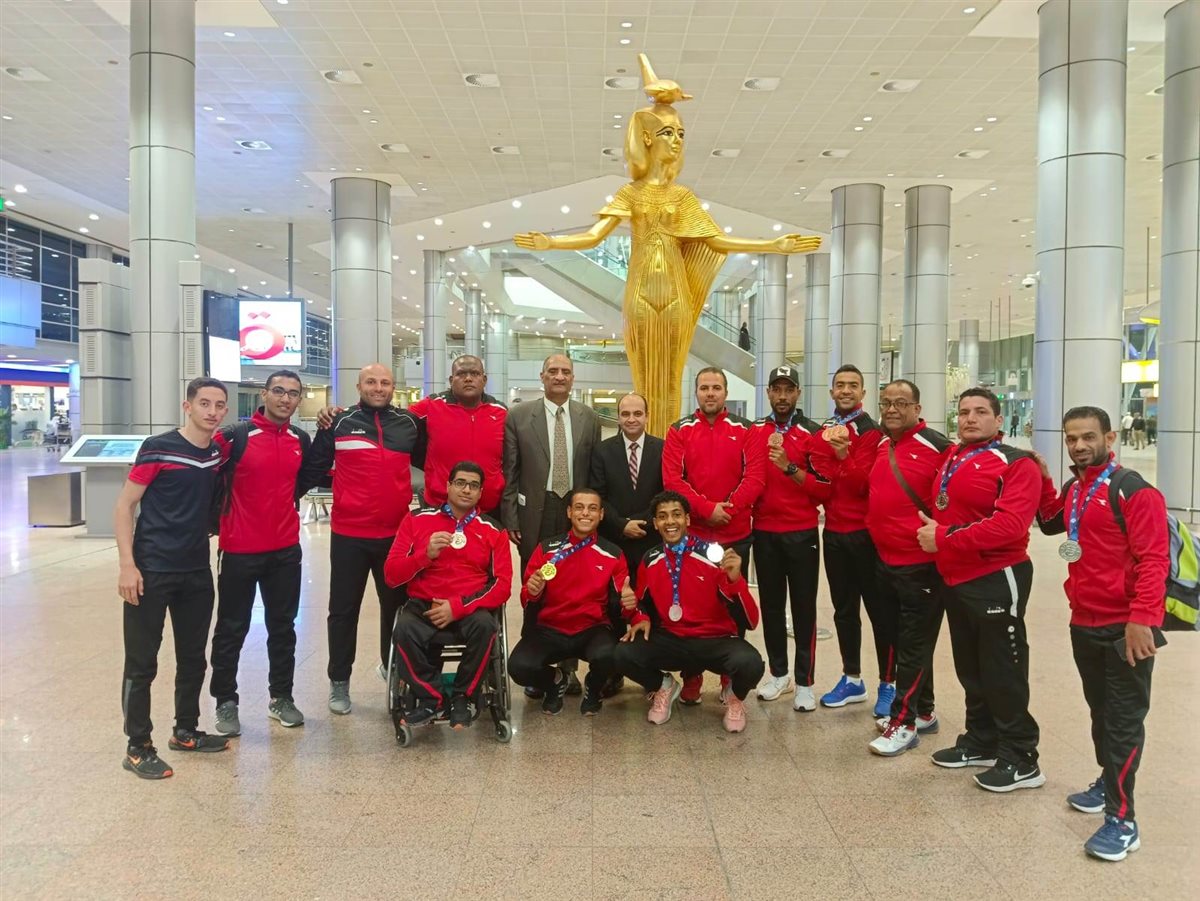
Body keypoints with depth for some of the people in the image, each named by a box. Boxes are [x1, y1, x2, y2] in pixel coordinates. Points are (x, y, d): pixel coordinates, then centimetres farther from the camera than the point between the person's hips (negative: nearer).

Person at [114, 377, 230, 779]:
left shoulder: (219, 453, 6)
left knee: (193, 656, 15)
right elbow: (124, 507, -9)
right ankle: (138, 747, 14)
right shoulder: (157, 449, -11)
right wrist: (128, 564, -16)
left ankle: (186, 732, 31)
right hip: (152, 571, -6)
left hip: (197, 571, 6)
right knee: (142, 661, 2)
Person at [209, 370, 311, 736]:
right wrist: (217, 518, -5)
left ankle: (281, 697, 25)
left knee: (283, 624, 12)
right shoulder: (235, 436, -11)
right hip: (240, 549, -4)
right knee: (232, 628, 6)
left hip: (286, 549, 5)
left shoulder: (301, 440, 5)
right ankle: (226, 701, 19)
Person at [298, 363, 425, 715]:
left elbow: (428, 462, 17)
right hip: (348, 534, -2)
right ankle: (339, 682, 21)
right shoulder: (340, 423, -3)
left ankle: (394, 668, 33)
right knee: (344, 609, 8)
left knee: (396, 605, 15)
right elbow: (313, 469, 0)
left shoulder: (409, 424, 3)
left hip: (396, 533, 2)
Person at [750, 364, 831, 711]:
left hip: (801, 534, -3)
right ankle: (778, 673, 24)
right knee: (771, 604, 11)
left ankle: (804, 682, 10)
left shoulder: (812, 433, -5)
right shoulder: (753, 432, 6)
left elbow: (826, 488, -10)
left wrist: (790, 468, -20)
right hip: (764, 533, 3)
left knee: (803, 607, 2)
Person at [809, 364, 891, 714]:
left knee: (879, 609, 3)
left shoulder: (872, 433, -8)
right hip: (833, 532, 6)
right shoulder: (822, 433, 10)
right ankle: (852, 679, 25)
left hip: (865, 532, -6)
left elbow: (861, 483, -17)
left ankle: (888, 684, 13)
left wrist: (843, 455, -31)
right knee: (844, 609, 13)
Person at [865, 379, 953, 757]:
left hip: (922, 565, -8)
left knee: (914, 644, 1)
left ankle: (903, 722, 10)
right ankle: (923, 712, 30)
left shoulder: (937, 446, -13)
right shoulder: (880, 447, 10)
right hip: (887, 562, 8)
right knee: (902, 638, 16)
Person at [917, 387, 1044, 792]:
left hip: (997, 580, -8)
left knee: (1003, 673, 0)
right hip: (955, 580, 8)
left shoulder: (1016, 464, -13)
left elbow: (1010, 524, -25)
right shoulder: (951, 459, 12)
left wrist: (945, 538, -23)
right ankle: (981, 742, 33)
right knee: (970, 668, 18)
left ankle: (1021, 761, 13)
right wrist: (931, 532, 3)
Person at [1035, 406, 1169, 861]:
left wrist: (1142, 619, -27)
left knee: (1124, 719, -2)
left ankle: (1122, 821, 3)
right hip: (1084, 623, 8)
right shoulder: (1074, 490, 9)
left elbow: (1154, 559, -20)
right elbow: (1051, 522, 28)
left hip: (1124, 628, -8)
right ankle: (1108, 783, 37)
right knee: (1100, 709, 20)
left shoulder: (1133, 490, -16)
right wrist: (1043, 480, 12)